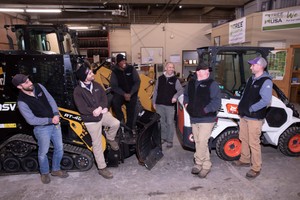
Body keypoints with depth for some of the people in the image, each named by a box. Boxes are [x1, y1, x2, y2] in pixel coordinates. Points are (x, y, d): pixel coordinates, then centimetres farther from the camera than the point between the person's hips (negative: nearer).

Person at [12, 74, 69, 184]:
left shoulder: (39, 86, -4)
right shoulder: (22, 102, -18)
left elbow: (51, 100, 0)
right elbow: (31, 120, -18)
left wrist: (56, 114, -14)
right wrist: (50, 120, -18)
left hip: (55, 124, 5)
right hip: (42, 128, -5)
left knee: (59, 149, 15)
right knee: (43, 152, 11)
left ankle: (56, 169, 37)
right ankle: (44, 173, 37)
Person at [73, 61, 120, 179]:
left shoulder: (96, 85, 2)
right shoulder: (78, 91, -16)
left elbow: (104, 98, 2)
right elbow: (82, 109, -20)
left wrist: (100, 108, -17)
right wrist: (97, 111, -14)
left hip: (103, 114, 5)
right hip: (91, 120, -5)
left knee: (116, 123, -15)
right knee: (97, 144, 2)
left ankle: (110, 138, 18)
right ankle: (102, 168, 17)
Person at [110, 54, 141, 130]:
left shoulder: (131, 69, -4)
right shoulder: (115, 72, -4)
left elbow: (137, 82, -5)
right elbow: (114, 86, -8)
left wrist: (130, 94, -15)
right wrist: (124, 94, -20)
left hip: (132, 94, 1)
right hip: (120, 93, -1)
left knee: (131, 112, 2)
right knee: (115, 102, -30)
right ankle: (121, 120, -7)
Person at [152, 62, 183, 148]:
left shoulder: (175, 80, 2)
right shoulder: (160, 78, 7)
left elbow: (180, 90, -4)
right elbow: (155, 91, 10)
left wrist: (175, 96, -23)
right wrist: (154, 102, 8)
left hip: (170, 105, -2)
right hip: (159, 104, 3)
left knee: (170, 123, 0)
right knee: (161, 122, 11)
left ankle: (169, 140, 11)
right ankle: (163, 138, 28)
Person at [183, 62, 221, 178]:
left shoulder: (212, 84, -9)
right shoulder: (191, 83, 10)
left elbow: (216, 101, -15)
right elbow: (186, 95, 26)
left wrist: (205, 110, -19)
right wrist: (186, 104, 9)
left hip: (206, 119, -6)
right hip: (194, 118, 6)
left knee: (202, 141, -9)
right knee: (199, 142, 13)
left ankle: (199, 163, 13)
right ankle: (205, 165, 28)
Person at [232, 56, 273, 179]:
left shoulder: (266, 81, -14)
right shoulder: (251, 79, 13)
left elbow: (266, 100, -23)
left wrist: (251, 109, -19)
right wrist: (241, 106, 7)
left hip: (255, 118, -8)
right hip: (244, 115, 9)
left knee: (254, 143, -2)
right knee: (244, 139, 19)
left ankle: (256, 168, 13)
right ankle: (245, 160, 37)